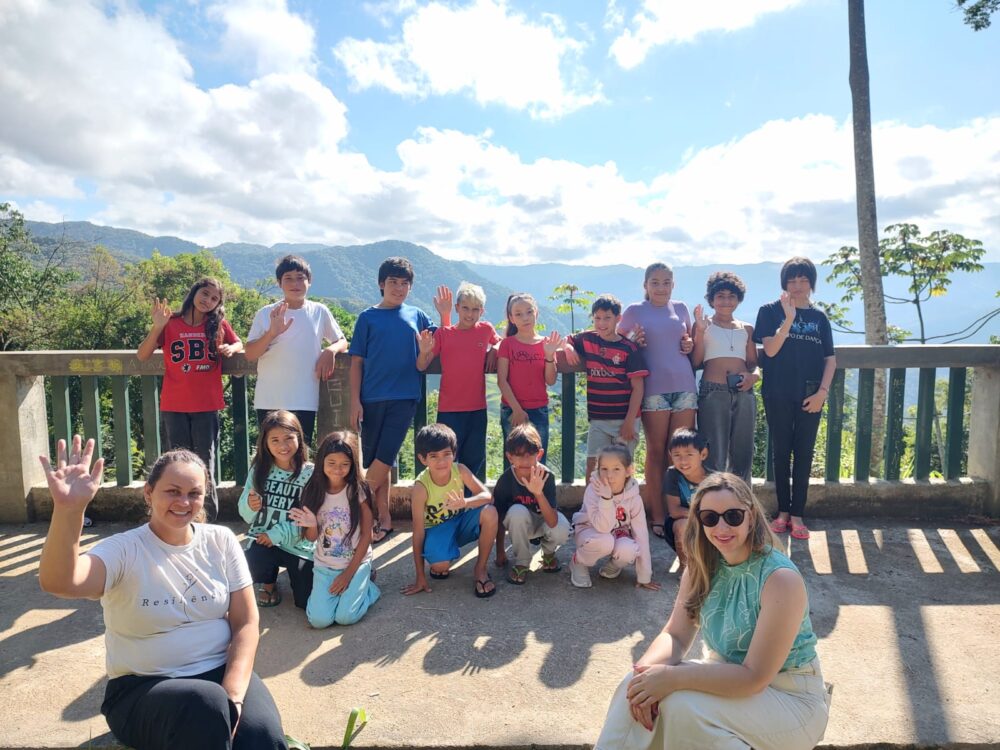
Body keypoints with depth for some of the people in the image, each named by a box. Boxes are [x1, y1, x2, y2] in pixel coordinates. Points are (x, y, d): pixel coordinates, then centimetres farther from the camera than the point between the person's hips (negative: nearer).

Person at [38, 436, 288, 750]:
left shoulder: (221, 541, 1)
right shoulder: (123, 550, -8)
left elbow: (246, 623, 0)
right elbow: (58, 583, -30)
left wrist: (232, 694, -14)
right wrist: (67, 509, -45)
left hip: (220, 671, 2)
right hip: (142, 687, -2)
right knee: (204, 703, -34)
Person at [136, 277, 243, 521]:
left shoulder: (219, 325, 1)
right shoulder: (170, 323, -1)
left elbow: (239, 344, 17)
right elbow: (142, 356, -3)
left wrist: (231, 348, -6)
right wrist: (157, 327, -17)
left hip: (207, 407, 0)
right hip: (173, 407, 0)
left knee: (206, 467, 5)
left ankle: (209, 522, 12)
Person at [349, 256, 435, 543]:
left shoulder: (417, 316, 10)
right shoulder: (368, 317, 5)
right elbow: (356, 361, 3)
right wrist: (355, 400, -4)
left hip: (404, 396, 0)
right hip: (372, 398, 0)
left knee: (384, 457, -8)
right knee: (375, 459, 5)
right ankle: (383, 518, 18)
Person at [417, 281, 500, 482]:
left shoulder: (486, 330, 3)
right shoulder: (443, 333, -2)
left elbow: (499, 342, 25)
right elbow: (421, 367, -2)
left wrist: (493, 350, 2)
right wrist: (424, 352, -23)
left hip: (477, 408, 2)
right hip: (449, 409, -2)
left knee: (474, 462, 13)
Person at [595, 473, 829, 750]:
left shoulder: (781, 578, -25)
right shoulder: (702, 566, -5)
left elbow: (754, 676, -26)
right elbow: (676, 636, -6)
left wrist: (672, 678, -32)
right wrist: (649, 669, -28)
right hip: (729, 677, 5)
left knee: (683, 705, -29)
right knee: (638, 686, -18)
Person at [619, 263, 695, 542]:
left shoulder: (681, 309, 14)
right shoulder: (635, 311, 5)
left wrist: (690, 345, 5)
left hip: (685, 385, 3)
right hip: (654, 388, -3)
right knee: (656, 451, 1)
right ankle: (657, 516, 8)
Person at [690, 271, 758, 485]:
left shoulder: (747, 329, 18)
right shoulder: (703, 325, 9)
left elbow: (753, 362, 19)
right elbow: (695, 363, 0)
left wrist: (754, 375, -3)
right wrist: (700, 332, -8)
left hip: (743, 393, 4)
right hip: (713, 393, -4)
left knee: (742, 454, 9)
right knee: (715, 457, -4)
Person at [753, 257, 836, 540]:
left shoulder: (819, 317, 9)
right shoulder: (771, 311, 2)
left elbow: (830, 359, 7)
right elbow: (770, 349, -11)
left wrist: (823, 392, -5)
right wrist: (789, 318, -19)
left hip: (810, 396, 2)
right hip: (778, 395, -2)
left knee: (804, 453, 3)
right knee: (781, 452, 5)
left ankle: (797, 514, 11)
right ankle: (783, 512, 15)